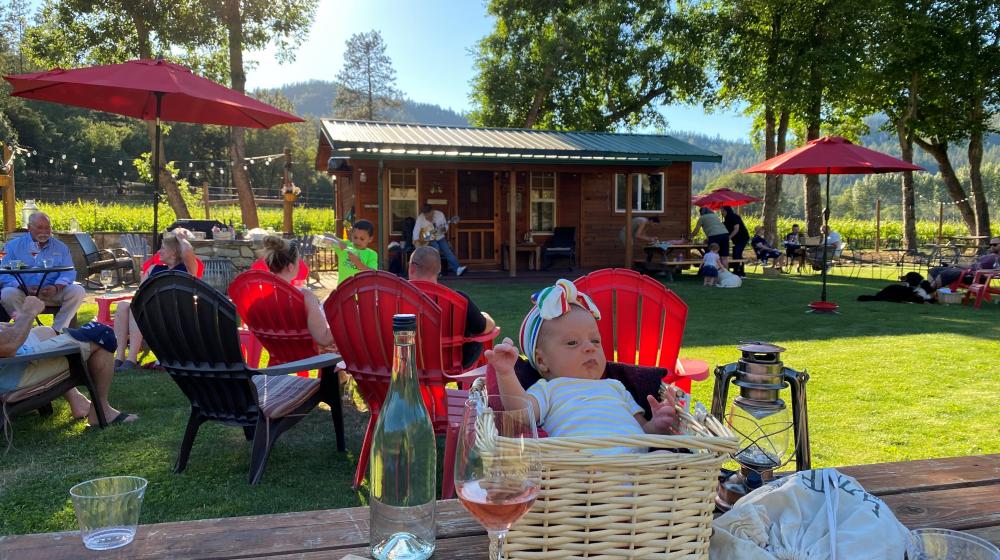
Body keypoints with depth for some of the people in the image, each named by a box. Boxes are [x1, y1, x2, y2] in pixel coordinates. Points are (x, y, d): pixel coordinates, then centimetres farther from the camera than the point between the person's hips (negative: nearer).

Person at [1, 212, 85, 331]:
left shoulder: (60, 247, 12)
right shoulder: (14, 246, 7)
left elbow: (68, 272, 2)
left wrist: (57, 287, -20)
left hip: (52, 293, 1)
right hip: (24, 292, -1)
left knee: (77, 291, -24)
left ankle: (57, 330, -18)